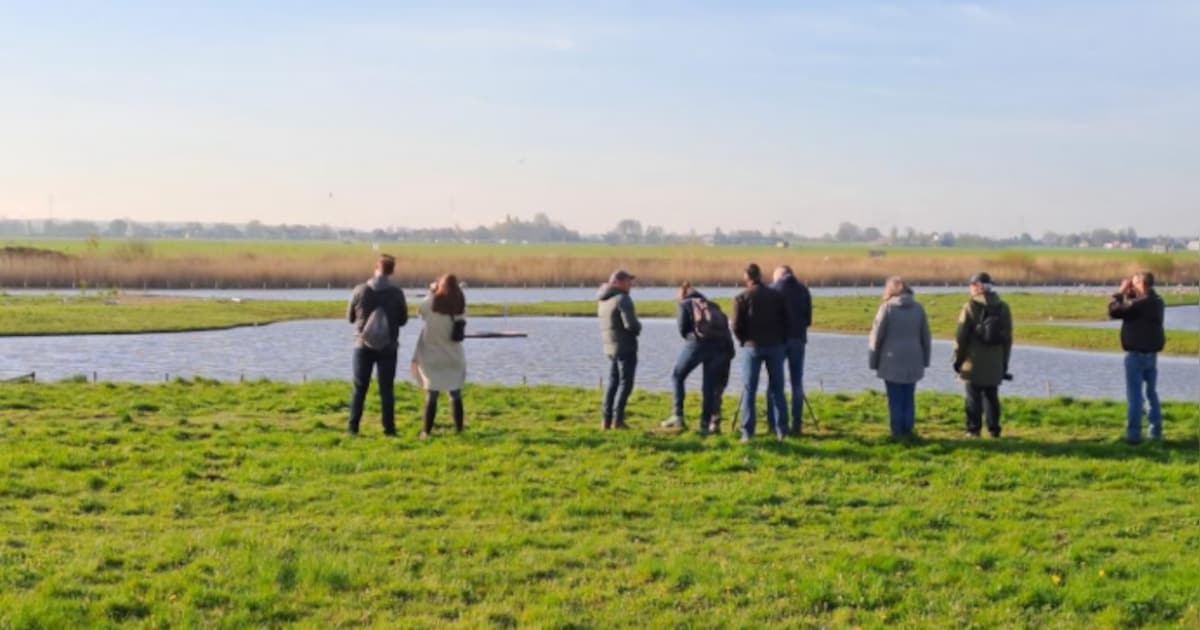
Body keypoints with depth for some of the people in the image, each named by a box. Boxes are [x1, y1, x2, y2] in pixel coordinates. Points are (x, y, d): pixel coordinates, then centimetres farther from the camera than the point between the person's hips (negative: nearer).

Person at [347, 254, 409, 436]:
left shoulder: (360, 290, -9)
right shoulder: (396, 293, -10)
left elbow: (350, 317, 2)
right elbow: (403, 320, 0)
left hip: (363, 346, 1)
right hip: (388, 348, -1)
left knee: (359, 388, 11)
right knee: (387, 390, 6)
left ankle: (353, 426, 11)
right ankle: (389, 428, 5)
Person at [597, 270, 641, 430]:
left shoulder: (602, 301, 10)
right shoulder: (622, 299, -16)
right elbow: (631, 324, -23)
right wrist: (638, 327, -3)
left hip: (610, 347, 8)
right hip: (625, 346, -8)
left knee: (613, 382, 15)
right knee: (625, 383, -2)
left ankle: (606, 419, 11)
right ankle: (617, 419, -7)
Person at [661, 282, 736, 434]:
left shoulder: (685, 304, 19)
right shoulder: (713, 306, 30)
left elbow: (682, 328, 5)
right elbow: (724, 326, 16)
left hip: (698, 343, -4)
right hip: (720, 345, 4)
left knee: (677, 376, 14)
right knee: (710, 385, 12)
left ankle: (678, 416, 7)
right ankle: (706, 424, 10)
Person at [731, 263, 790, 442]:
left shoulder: (741, 298, -4)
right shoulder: (776, 295, 4)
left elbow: (737, 327, -5)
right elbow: (786, 321, 5)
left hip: (752, 346, -2)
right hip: (775, 346, 2)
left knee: (749, 390, 2)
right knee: (777, 389, 9)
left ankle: (747, 432, -2)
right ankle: (781, 430, 7)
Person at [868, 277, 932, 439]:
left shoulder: (887, 307, -7)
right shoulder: (918, 308, 4)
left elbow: (877, 336, -5)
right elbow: (926, 337, 9)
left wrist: (874, 361, 4)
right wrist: (925, 359, 17)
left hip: (892, 362, -3)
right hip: (913, 362, 3)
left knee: (895, 399, 3)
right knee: (909, 398, 11)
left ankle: (897, 431, 4)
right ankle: (908, 430, 12)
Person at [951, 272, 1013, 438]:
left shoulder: (971, 307, -9)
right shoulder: (1003, 307, 6)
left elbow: (961, 336, -9)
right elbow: (1008, 338, 9)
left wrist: (958, 359, 0)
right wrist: (1004, 363, 15)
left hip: (974, 363, -4)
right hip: (995, 364, 4)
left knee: (974, 397, 2)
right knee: (992, 396, 12)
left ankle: (973, 429, 2)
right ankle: (994, 429, 12)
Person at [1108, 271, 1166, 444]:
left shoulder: (1139, 303, -22)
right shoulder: (1156, 301, 7)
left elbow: (1114, 311, -18)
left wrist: (1120, 293, -7)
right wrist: (1130, 294, 8)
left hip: (1136, 354, -8)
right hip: (1152, 353, 8)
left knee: (1134, 395, -4)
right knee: (1151, 392, 16)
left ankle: (1133, 433, -4)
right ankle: (1155, 431, 20)